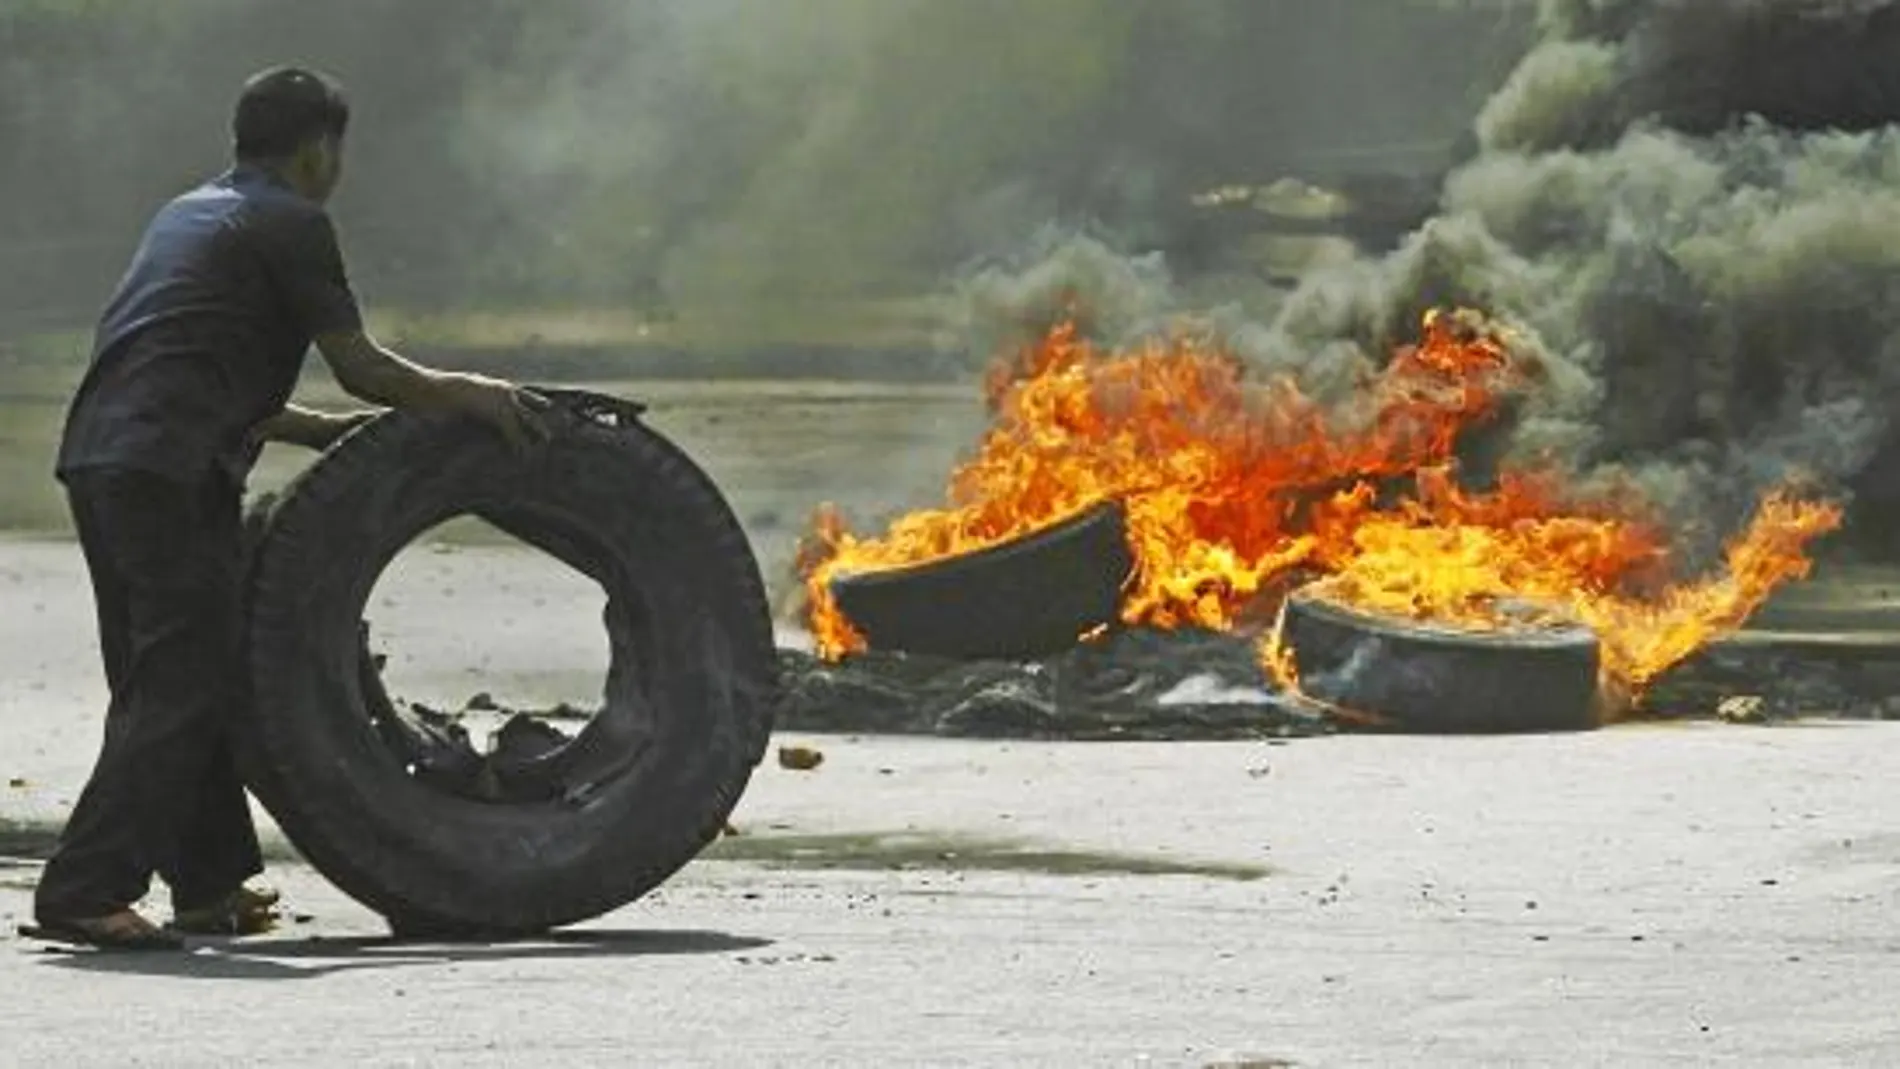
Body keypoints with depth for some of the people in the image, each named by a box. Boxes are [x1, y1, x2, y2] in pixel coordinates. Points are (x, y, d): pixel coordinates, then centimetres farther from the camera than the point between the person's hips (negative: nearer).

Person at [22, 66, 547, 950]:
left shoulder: (189, 215, 28)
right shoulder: (290, 224, 1)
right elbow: (361, 369, 1)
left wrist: (323, 430, 36)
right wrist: (470, 395, 15)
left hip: (96, 455, 9)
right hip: (168, 468, -9)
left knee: (166, 683, 17)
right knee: (180, 686, -10)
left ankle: (209, 883, 25)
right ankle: (84, 893, -18)